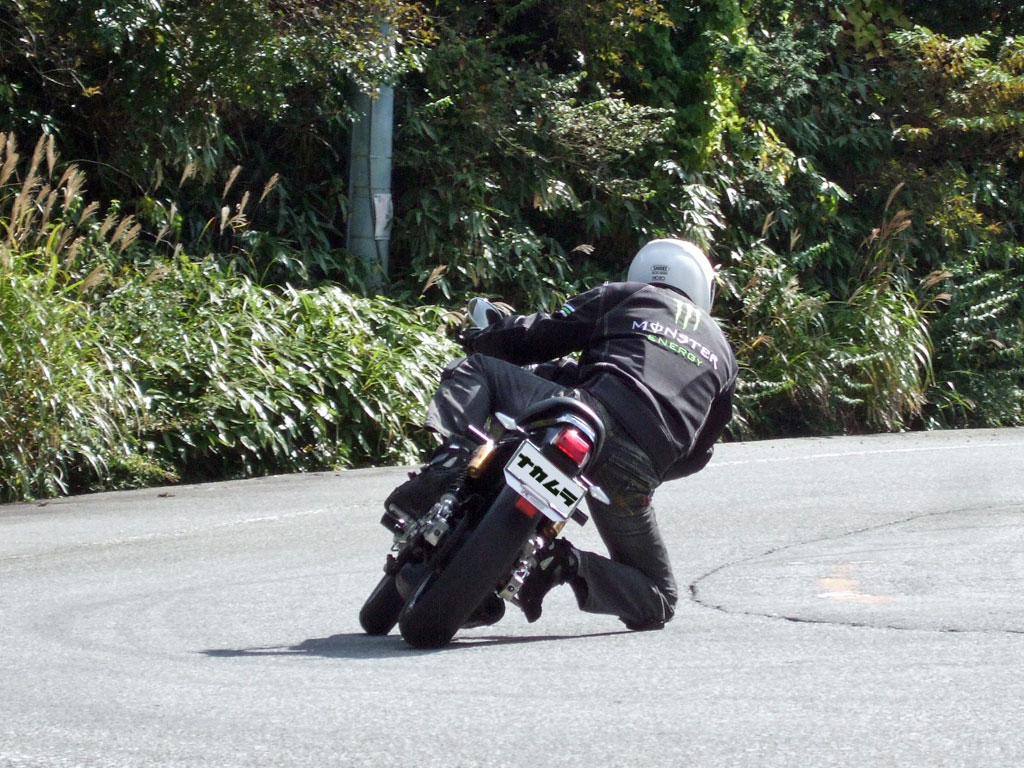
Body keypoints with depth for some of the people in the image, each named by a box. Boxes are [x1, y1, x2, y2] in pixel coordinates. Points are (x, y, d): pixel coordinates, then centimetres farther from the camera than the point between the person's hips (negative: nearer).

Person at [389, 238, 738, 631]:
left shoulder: (620, 298, 22)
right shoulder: (723, 353, 32)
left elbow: (538, 336, 16)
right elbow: (697, 454, 29)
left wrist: (480, 338, 35)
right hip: (635, 477, 2)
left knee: (470, 371, 16)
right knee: (656, 603, 21)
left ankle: (452, 454, -16)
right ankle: (573, 565, -10)